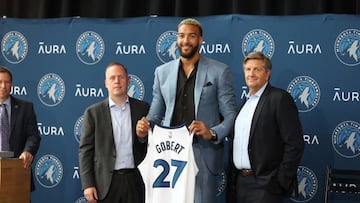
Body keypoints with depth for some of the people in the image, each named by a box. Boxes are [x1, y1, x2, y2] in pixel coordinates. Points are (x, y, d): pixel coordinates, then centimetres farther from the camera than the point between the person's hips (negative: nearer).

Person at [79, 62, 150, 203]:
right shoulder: (93, 112, 3)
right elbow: (85, 150, 2)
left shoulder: (143, 108, 6)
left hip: (135, 180, 1)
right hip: (106, 183, -1)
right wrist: (87, 185, -5)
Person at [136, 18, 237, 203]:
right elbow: (155, 114, 16)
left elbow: (230, 115, 1)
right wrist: (144, 127, -5)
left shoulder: (219, 71, 3)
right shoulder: (162, 72, 12)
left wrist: (213, 133, -17)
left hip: (203, 154, -2)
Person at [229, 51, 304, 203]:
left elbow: (294, 144, -13)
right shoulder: (246, 102, 16)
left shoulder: (280, 98, -8)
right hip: (241, 182, 7)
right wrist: (235, 176, 13)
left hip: (265, 185, -7)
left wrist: (282, 181, -14)